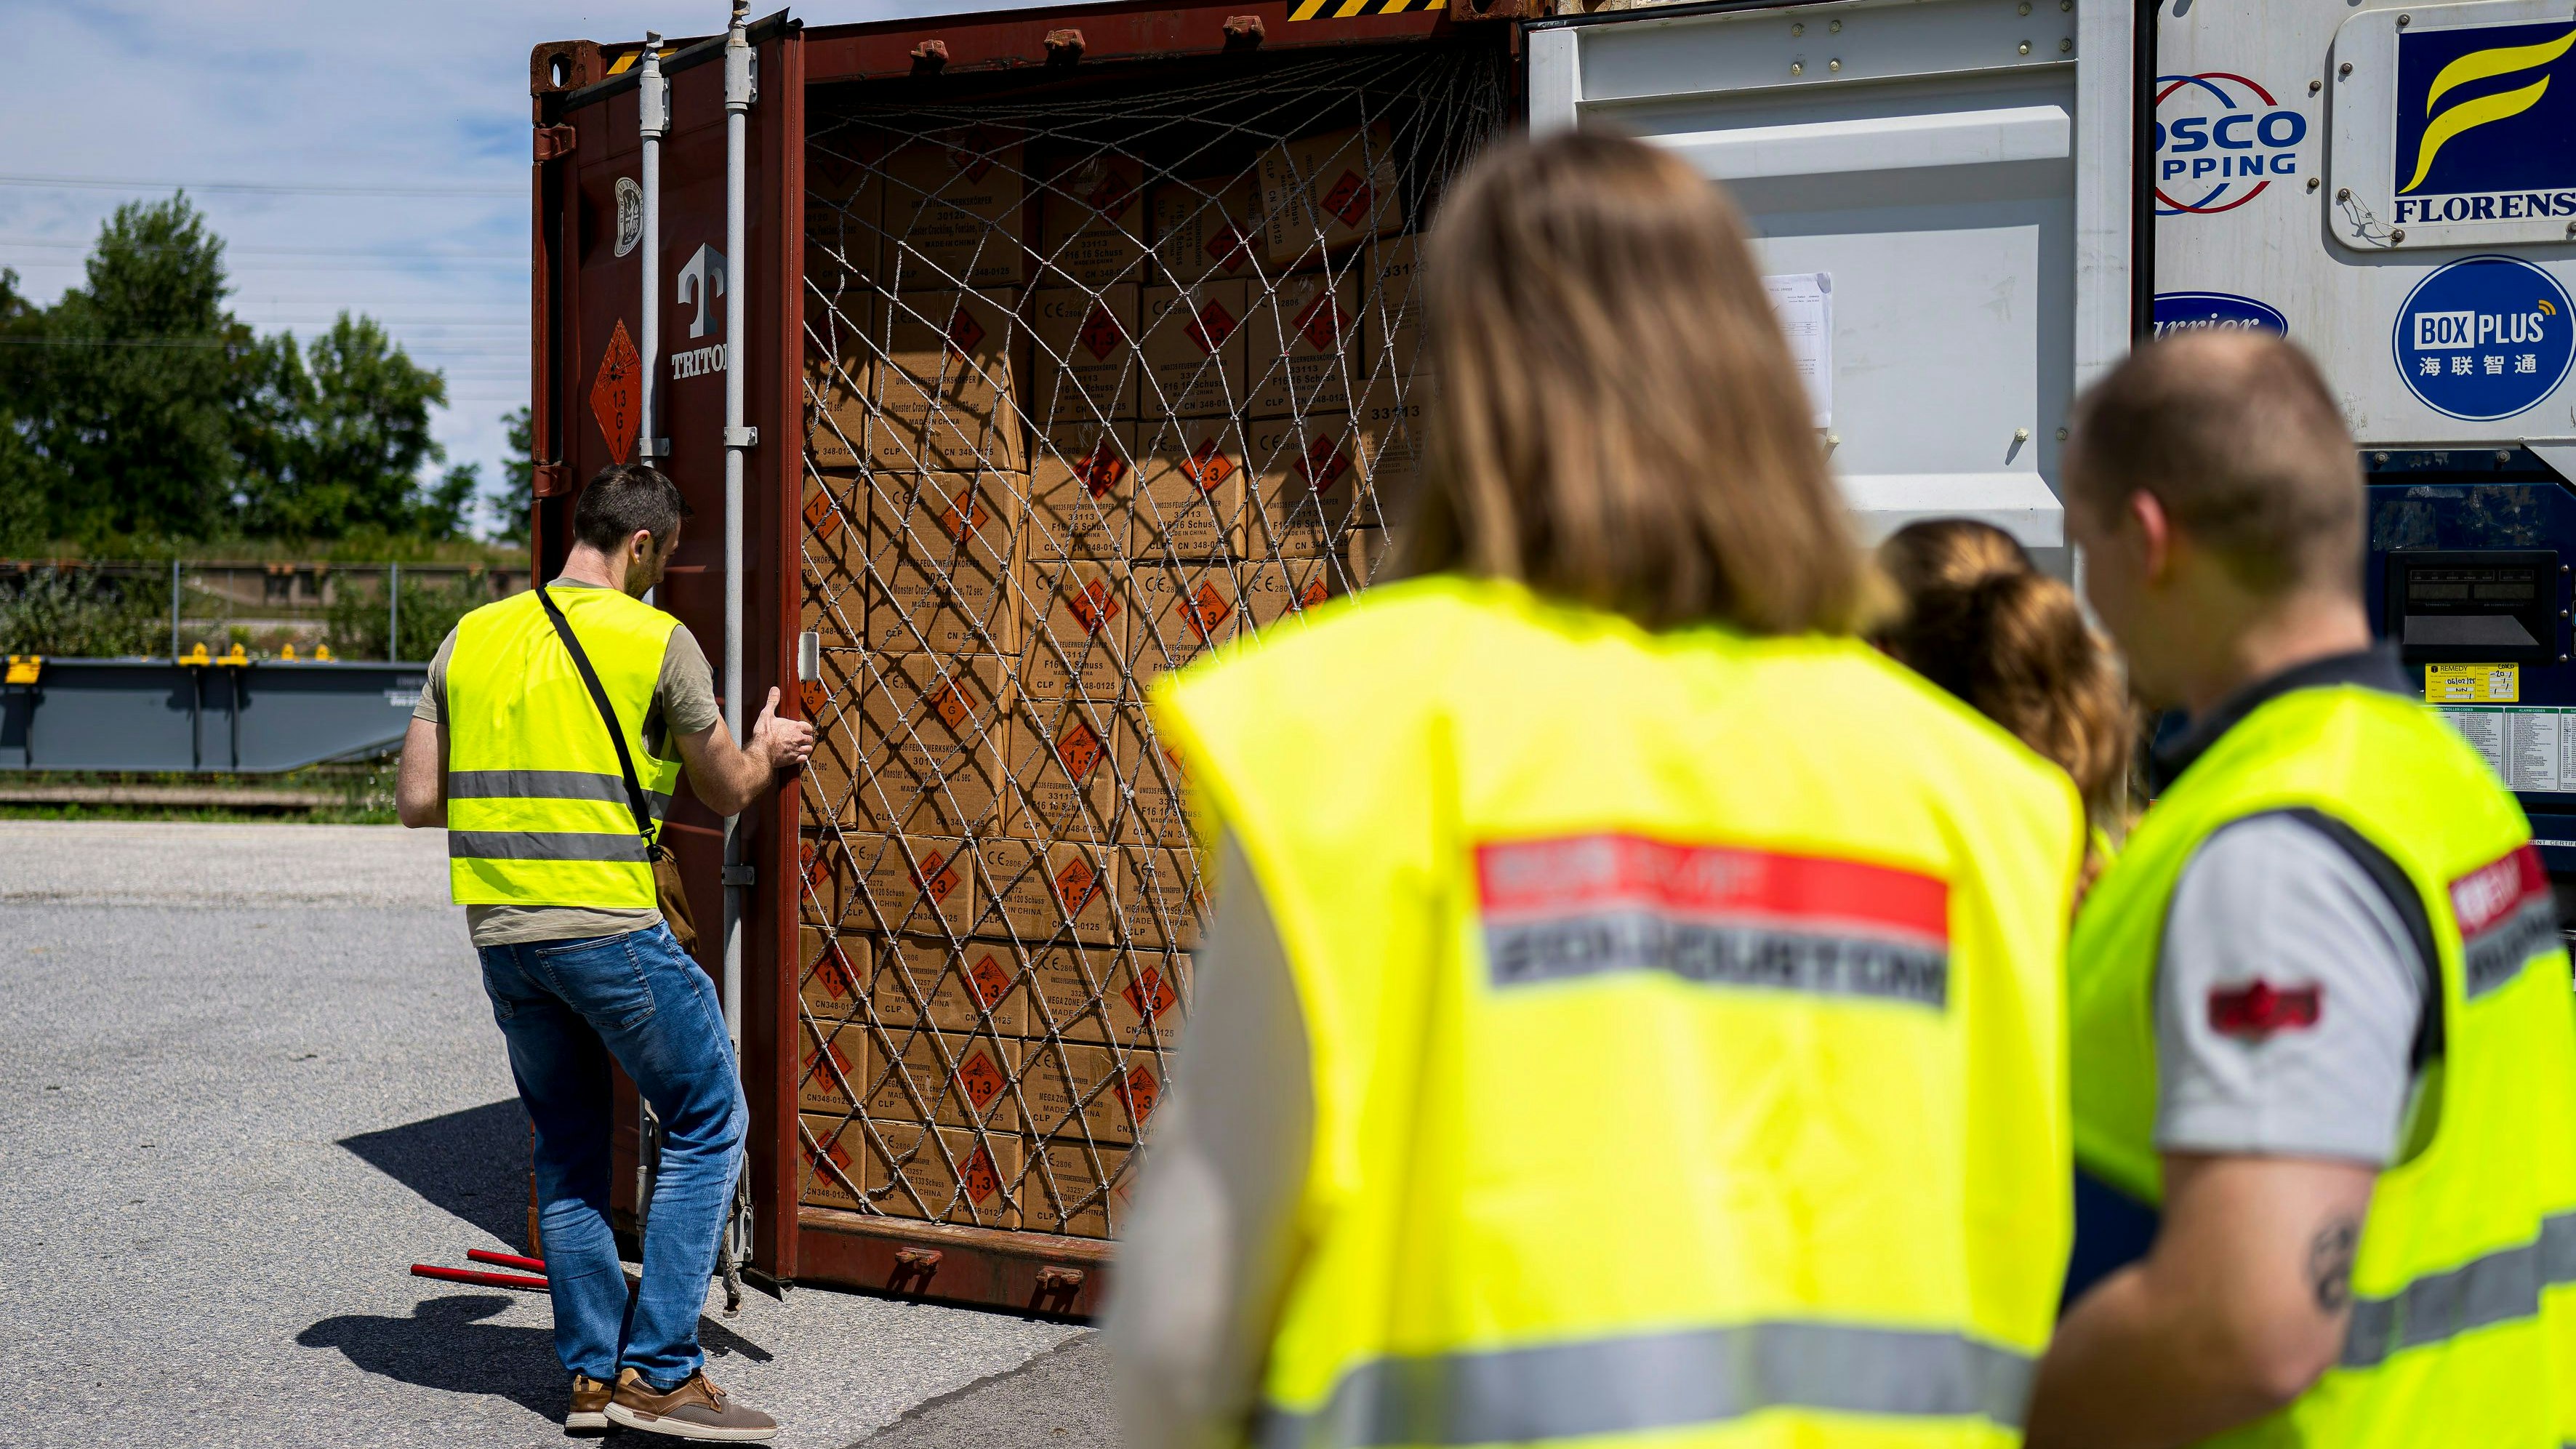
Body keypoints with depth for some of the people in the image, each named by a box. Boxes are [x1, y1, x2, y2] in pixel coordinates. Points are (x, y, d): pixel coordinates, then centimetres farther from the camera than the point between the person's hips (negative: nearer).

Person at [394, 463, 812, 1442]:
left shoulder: (471, 638, 9)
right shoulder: (656, 641, -5)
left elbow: (416, 800, 10)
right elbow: (726, 793, 5)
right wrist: (768, 752, 26)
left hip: (500, 932, 6)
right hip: (608, 929, -6)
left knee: (568, 1149, 17)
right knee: (707, 1125, 6)